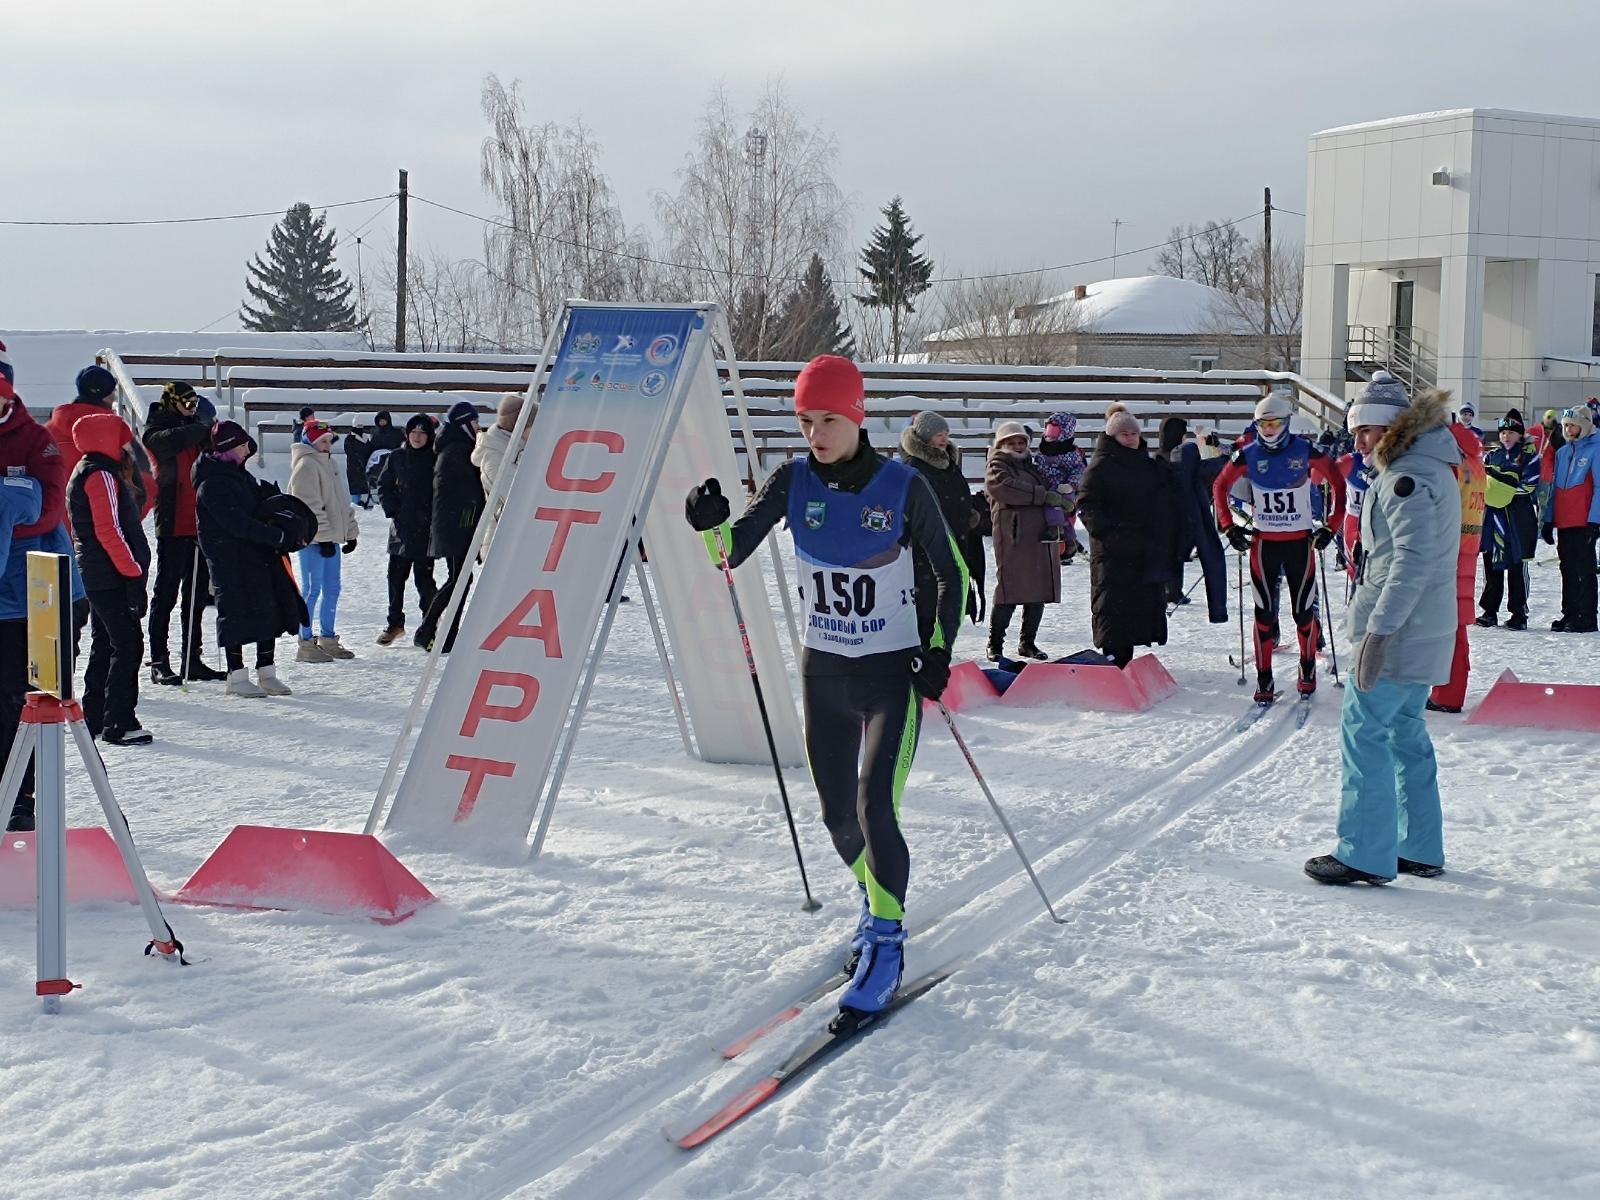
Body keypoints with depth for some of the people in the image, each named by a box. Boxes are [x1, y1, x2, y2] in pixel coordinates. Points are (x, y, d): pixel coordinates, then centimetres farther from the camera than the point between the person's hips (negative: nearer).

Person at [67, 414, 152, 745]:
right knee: (128, 645, -8)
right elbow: (109, 531, -21)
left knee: (104, 646, 15)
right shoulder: (102, 476, -14)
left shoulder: (87, 471, 18)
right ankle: (119, 724, -8)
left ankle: (94, 719, 19)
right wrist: (134, 571, -18)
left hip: (96, 577, 11)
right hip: (112, 578, -11)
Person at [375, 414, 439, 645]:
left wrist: (434, 516, -9)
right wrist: (392, 511, 1)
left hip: (426, 528, -4)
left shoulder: (435, 458, -3)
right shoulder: (397, 457, 6)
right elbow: (384, 486, 13)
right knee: (396, 575, 10)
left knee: (423, 577, -5)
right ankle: (395, 623, 23)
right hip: (401, 527, 4)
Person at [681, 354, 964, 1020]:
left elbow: (951, 574, 0)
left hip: (893, 671, -4)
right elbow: (734, 552, -8)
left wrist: (939, 649, -11)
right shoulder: (794, 481, -2)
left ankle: (885, 940, -4)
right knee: (839, 816, 12)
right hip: (823, 670, 4)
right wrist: (712, 525, -29)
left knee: (874, 808, -17)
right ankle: (878, 897, 39)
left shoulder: (902, 486, -10)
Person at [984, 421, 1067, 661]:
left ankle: (1028, 642, 18)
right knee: (1010, 590, -10)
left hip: (1043, 537, 7)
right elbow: (1006, 488, -18)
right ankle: (995, 644, 0)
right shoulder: (998, 466, 3)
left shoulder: (1033, 466, 26)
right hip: (1013, 537, -7)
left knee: (1039, 591, 7)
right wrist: (1045, 495, -19)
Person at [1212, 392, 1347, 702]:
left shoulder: (1305, 451, -6)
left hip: (1300, 541, -1)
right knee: (1264, 612, 1)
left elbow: (1337, 483, 3)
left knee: (1304, 610, 2)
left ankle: (1308, 669, 22)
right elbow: (1220, 487, 11)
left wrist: (1330, 526, -1)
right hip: (1263, 542, 1)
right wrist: (1229, 527, 4)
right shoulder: (1248, 454, -2)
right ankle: (1264, 680, 6)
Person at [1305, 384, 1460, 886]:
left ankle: (1366, 854, -3)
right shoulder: (1433, 468, 15)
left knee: (1364, 733, -5)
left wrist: (1378, 631, -26)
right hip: (1425, 632, 10)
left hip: (1398, 634, -10)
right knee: (1406, 731, 16)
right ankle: (1420, 849, 22)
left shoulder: (1405, 478, -17)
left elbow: (1413, 561, -24)